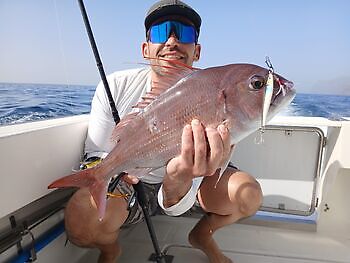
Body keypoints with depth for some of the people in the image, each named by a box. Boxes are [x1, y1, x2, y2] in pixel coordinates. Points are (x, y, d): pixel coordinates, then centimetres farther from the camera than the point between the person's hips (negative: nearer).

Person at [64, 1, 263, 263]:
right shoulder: (116, 86, -17)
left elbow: (176, 208, -25)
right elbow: (95, 155, -9)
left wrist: (180, 177, -51)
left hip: (180, 185, 1)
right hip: (128, 182, 0)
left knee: (248, 194, -20)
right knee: (80, 221, -31)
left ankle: (203, 235, 14)